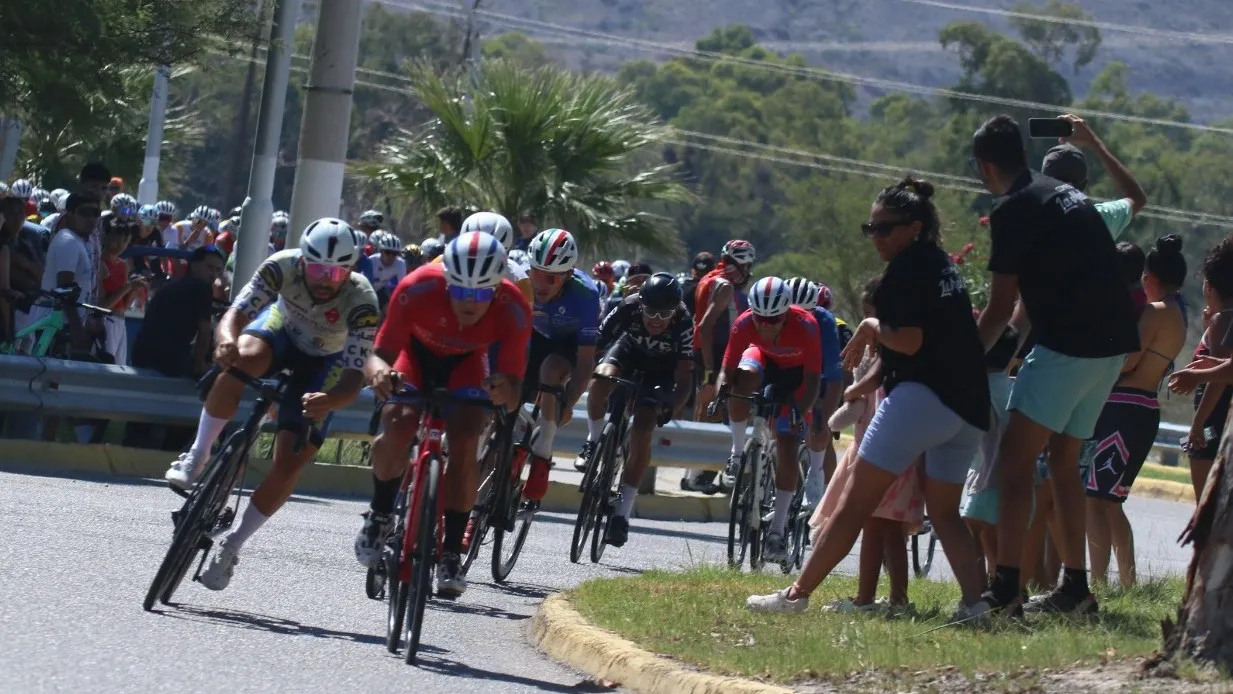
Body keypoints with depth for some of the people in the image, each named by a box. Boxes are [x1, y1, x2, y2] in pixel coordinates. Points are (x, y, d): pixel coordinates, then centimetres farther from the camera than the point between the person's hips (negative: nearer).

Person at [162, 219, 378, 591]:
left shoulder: (362, 303, -36)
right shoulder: (283, 267, -32)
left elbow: (354, 376, -39)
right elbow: (235, 313, -36)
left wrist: (329, 401, -61)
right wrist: (226, 338, -60)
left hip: (324, 362, -1)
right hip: (282, 327, 1)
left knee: (290, 464, -12)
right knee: (244, 358, -37)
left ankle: (231, 547, 7)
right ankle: (197, 456, -22)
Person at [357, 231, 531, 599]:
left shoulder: (513, 310, -35)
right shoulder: (418, 289, -38)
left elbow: (513, 385, -32)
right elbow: (380, 353, -33)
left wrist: (504, 392, -57)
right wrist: (380, 371, -57)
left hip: (466, 362, 1)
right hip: (416, 351, -1)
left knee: (464, 444, -21)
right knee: (398, 426, -25)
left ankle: (451, 554, -8)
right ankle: (379, 515, 3)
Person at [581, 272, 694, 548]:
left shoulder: (682, 323, -34)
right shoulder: (628, 308, -32)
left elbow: (685, 375, -33)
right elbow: (594, 345, -28)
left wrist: (671, 408, -49)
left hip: (661, 368, -1)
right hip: (629, 350, 1)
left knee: (641, 431, -17)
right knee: (601, 381, -34)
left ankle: (622, 512, -10)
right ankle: (594, 440, -6)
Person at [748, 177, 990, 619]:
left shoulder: (908, 266, -6)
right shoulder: (945, 266, 20)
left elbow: (909, 341, -16)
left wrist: (871, 327, 2)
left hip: (923, 396, -9)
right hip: (969, 408, 9)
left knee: (854, 504, -5)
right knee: (944, 513, 13)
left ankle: (797, 594, -3)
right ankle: (975, 601, -5)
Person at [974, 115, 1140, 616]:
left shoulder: (1013, 209, -7)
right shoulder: (1068, 196, 19)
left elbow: (1000, 308, -4)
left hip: (1067, 345, -9)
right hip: (1113, 344, 9)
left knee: (1015, 461, -7)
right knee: (1064, 463, 17)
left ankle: (1004, 589, -15)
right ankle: (1075, 588, 16)